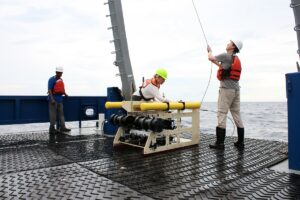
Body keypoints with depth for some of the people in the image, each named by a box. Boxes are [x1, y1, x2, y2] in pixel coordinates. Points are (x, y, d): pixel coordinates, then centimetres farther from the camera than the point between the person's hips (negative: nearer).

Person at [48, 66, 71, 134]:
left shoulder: (61, 80, 16)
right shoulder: (52, 79, -8)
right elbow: (49, 90, -16)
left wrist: (65, 94, 10)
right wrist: (52, 99, -24)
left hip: (60, 99, 8)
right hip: (53, 99, -8)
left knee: (61, 114, 8)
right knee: (53, 115, -3)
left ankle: (62, 127, 12)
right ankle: (52, 129, 3)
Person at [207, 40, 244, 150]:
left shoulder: (225, 56, -7)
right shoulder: (236, 59, 19)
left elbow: (210, 58, 2)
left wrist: (210, 50, 22)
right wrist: (216, 62, 37)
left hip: (226, 89, -8)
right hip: (236, 90, 8)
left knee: (222, 114, -7)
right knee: (237, 114, 9)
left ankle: (220, 143, -7)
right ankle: (240, 142, 13)